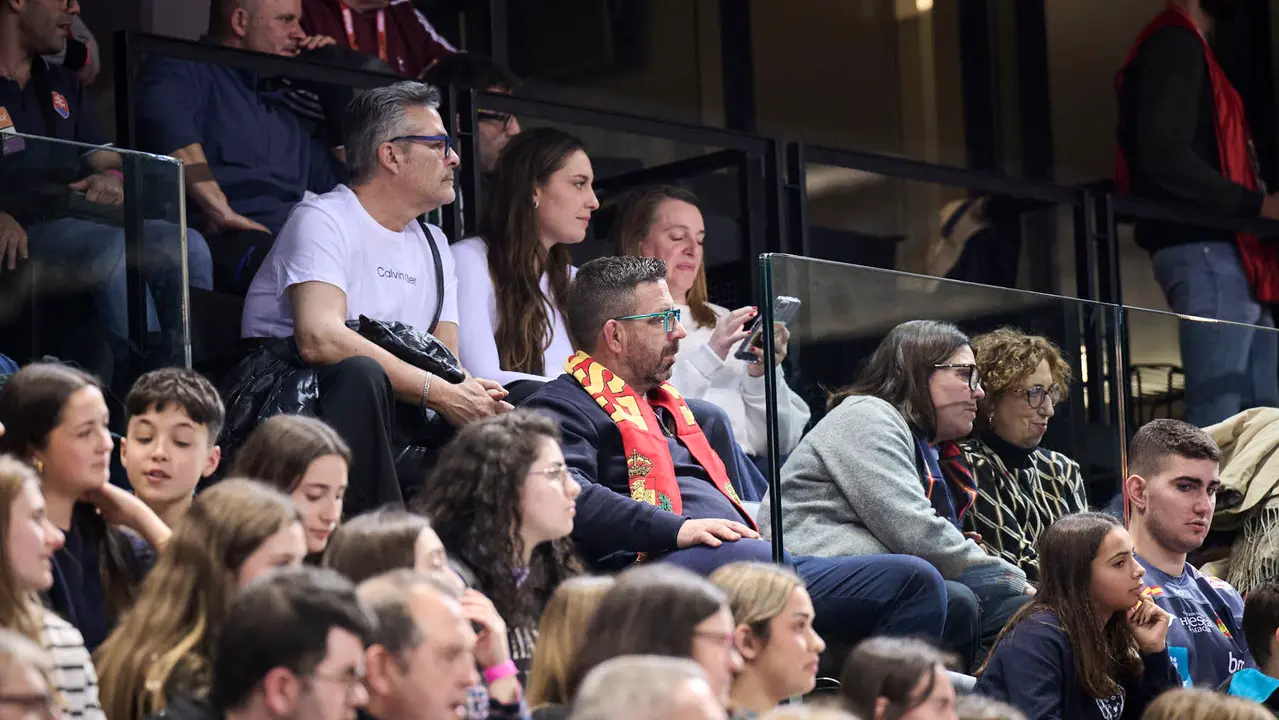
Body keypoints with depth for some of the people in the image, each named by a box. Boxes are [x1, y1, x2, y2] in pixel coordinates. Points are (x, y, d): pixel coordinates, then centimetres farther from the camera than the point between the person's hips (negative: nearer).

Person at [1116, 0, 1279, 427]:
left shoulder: (1188, 51, 25)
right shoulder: (1173, 45, -7)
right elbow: (1163, 158, -18)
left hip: (1223, 253, 10)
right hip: (1204, 252, -10)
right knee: (1217, 422, -15)